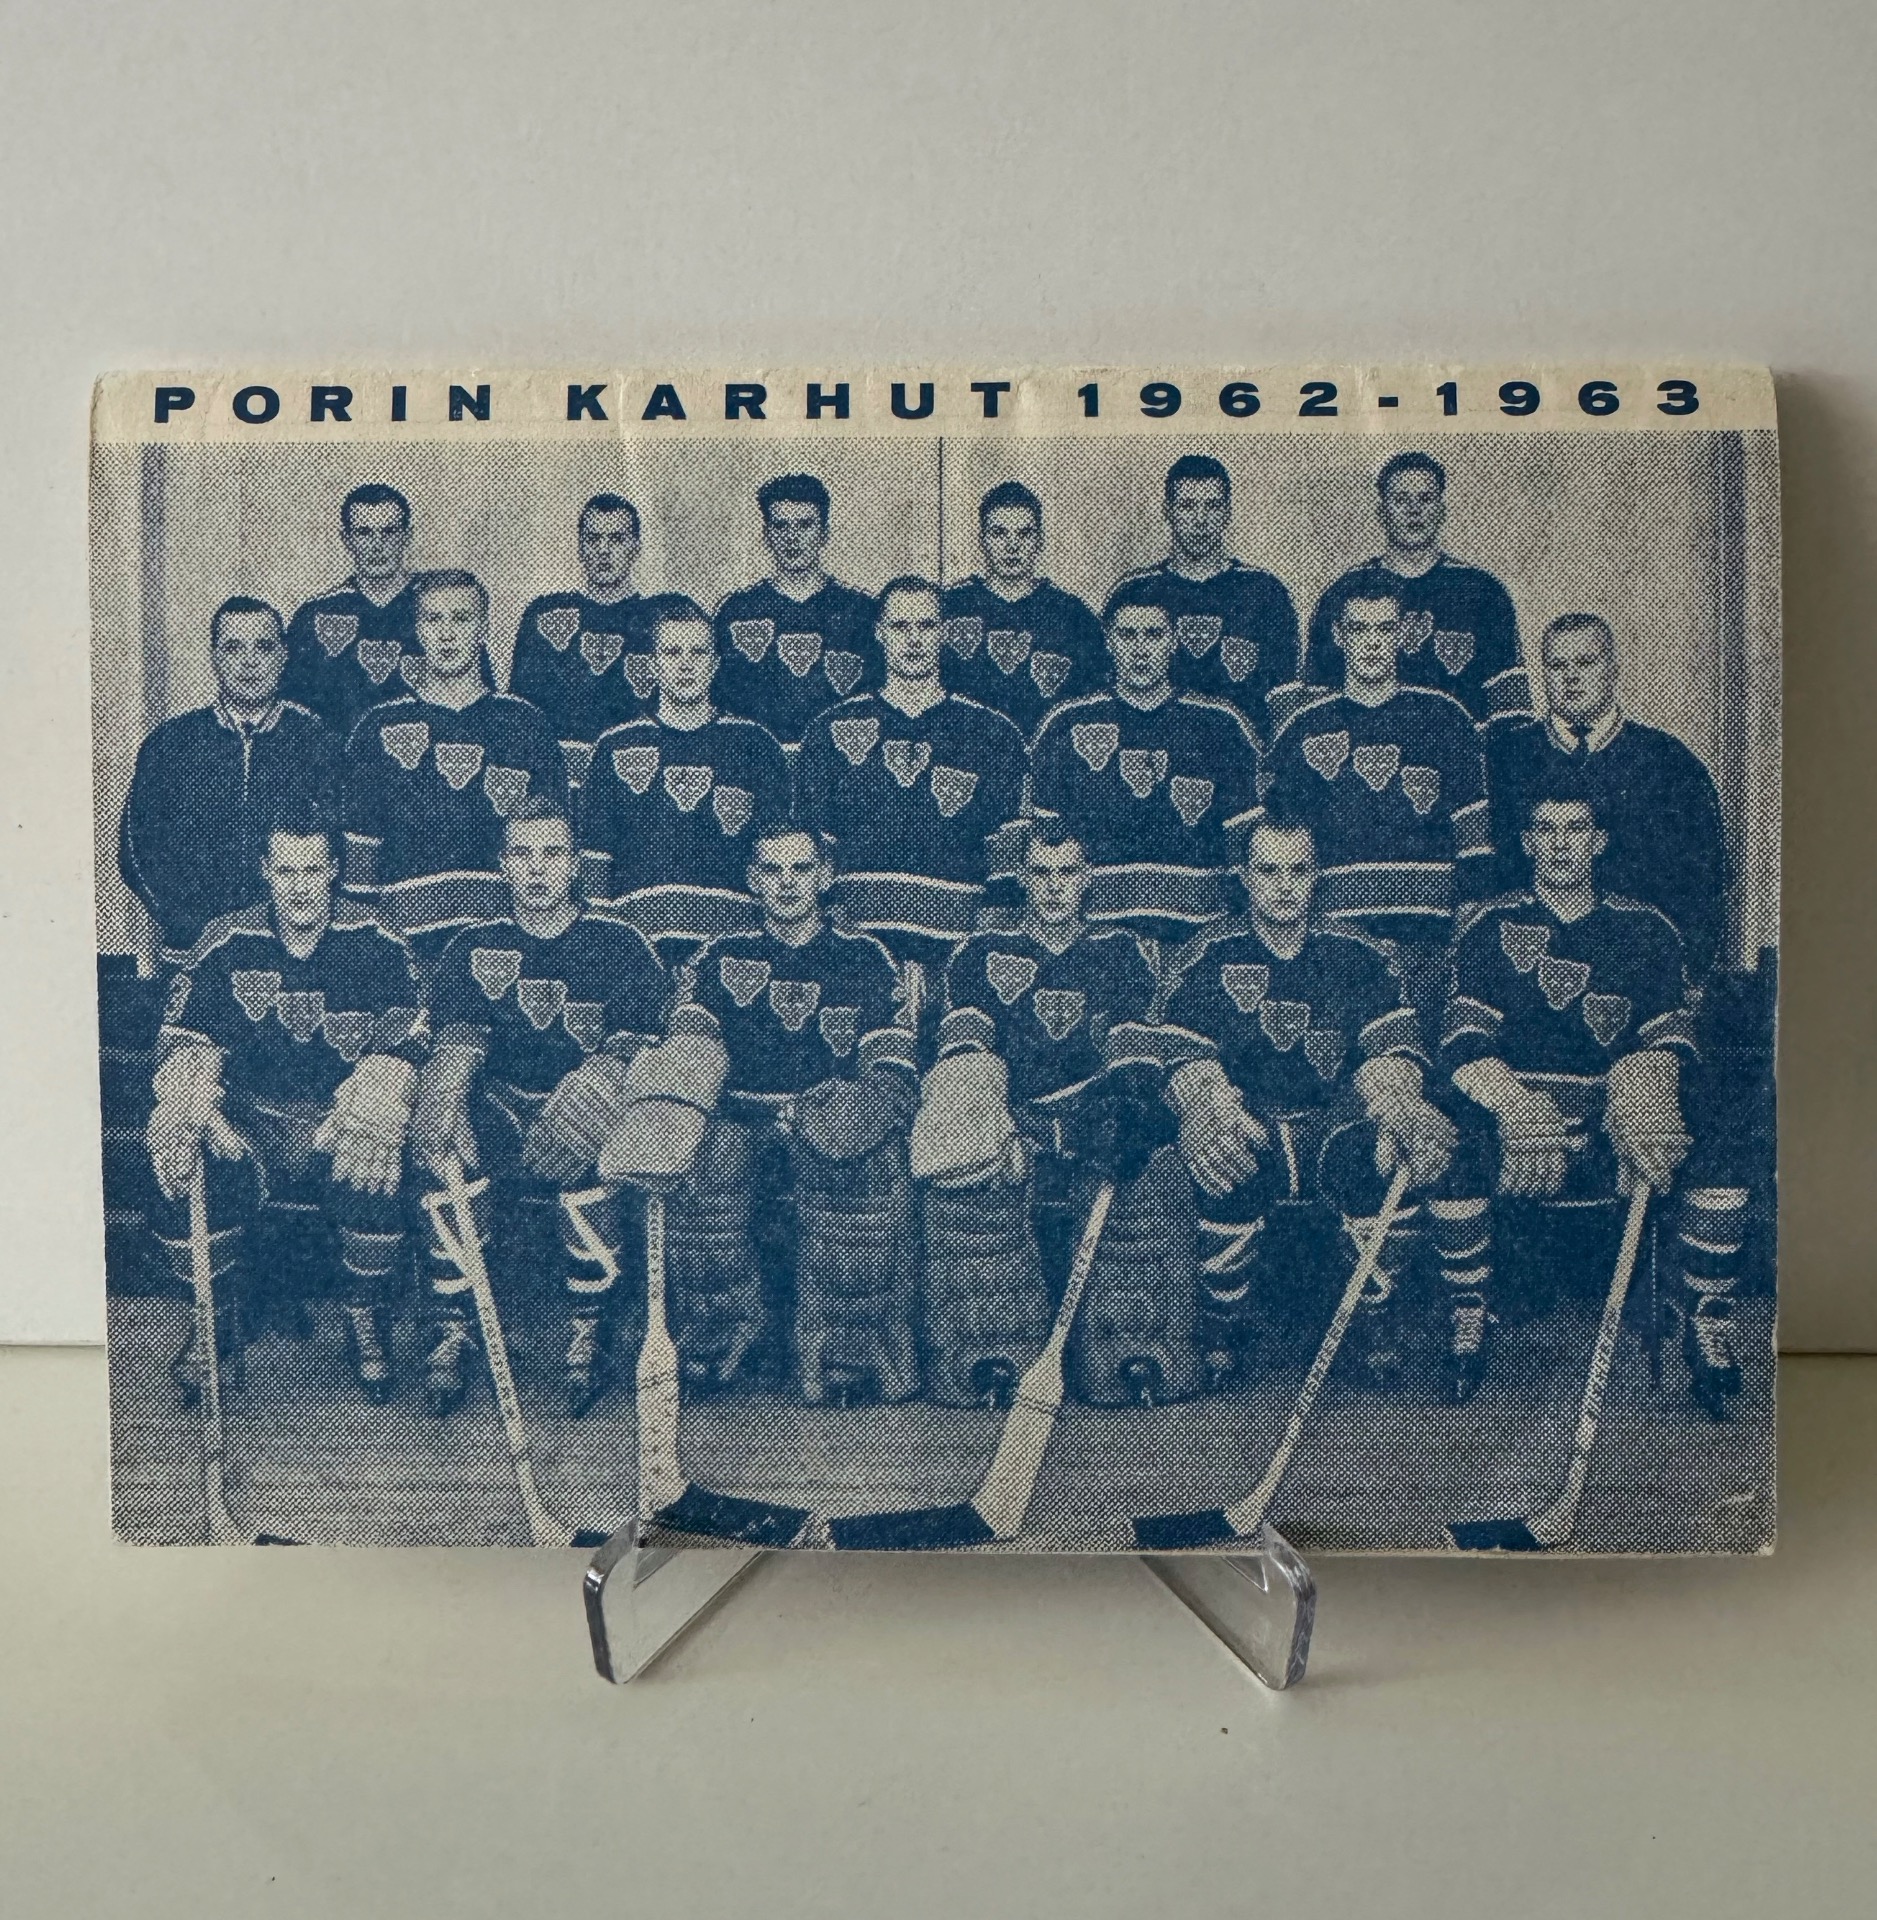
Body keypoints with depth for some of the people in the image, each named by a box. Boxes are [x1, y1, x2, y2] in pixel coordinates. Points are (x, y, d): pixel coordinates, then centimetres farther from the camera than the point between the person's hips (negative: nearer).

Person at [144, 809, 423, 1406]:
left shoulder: (376, 947, 0)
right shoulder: (227, 945, 5)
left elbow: (397, 1048, -7)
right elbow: (186, 1043, 0)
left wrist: (363, 1118, -26)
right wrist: (189, 1110, -21)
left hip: (341, 1119, -2)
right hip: (248, 1121, 2)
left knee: (373, 1173, -32)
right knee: (188, 1175, -26)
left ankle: (365, 1322, -5)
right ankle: (218, 1322, 0)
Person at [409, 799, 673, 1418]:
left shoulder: (619, 947, 6)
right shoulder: (473, 948, 11)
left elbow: (641, 1043, -5)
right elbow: (454, 1043, -2)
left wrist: (600, 1080, -26)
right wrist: (443, 1097, -24)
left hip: (585, 1112, -2)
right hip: (501, 1110, 2)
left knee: (584, 1151, -33)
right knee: (447, 1152, -29)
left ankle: (589, 1338, -18)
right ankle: (451, 1337, -17)